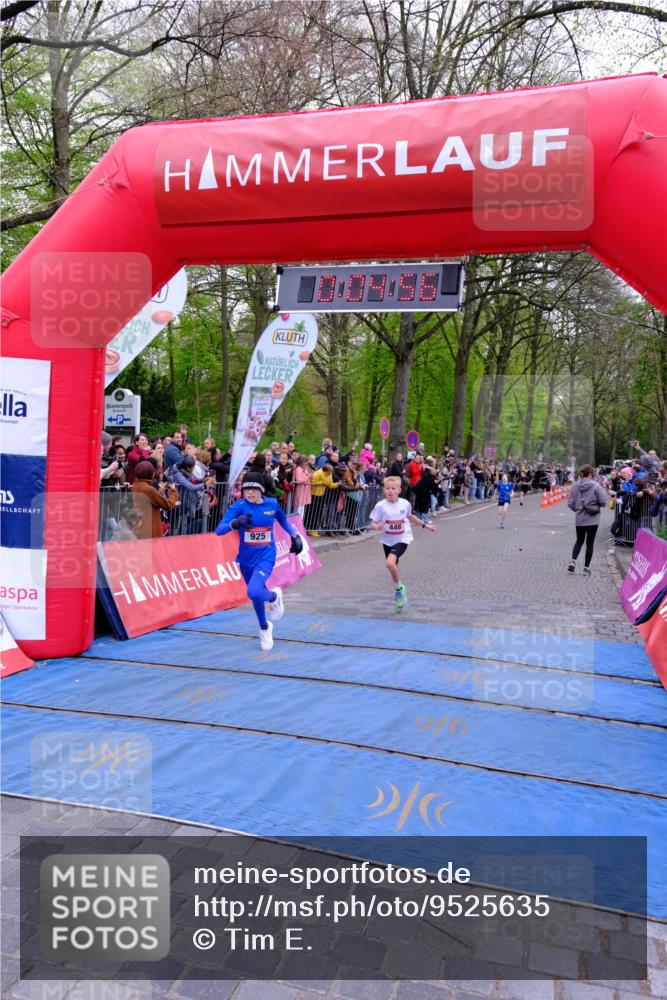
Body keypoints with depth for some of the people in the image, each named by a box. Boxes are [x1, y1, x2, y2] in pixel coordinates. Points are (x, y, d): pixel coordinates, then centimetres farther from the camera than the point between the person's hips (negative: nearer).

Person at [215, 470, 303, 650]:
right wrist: (236, 523, -41)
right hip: (246, 559, 2)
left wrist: (295, 535, 10)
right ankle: (265, 628, 46)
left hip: (266, 557, -1)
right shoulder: (239, 506, -14)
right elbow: (219, 530, -24)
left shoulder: (272, 504, -6)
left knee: (253, 592, -26)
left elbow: (283, 519, 17)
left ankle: (274, 596, 10)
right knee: (257, 595, 16)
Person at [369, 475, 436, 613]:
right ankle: (400, 592, 39)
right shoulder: (380, 506, -12)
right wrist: (377, 527, -33)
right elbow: (372, 524, -10)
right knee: (393, 566, 15)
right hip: (387, 541, 2)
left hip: (402, 540, -2)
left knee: (390, 562, -25)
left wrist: (425, 525, 22)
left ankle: (399, 588, -2)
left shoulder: (405, 504, -6)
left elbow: (410, 517, 15)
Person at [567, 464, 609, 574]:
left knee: (579, 541, 19)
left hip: (579, 519, 3)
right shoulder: (595, 486, -13)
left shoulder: (575, 486, -3)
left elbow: (570, 503, -1)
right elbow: (603, 502, -11)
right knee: (590, 543, 8)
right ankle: (586, 567, 11)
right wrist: (596, 506, 10)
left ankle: (573, 560, -2)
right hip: (592, 519, -3)